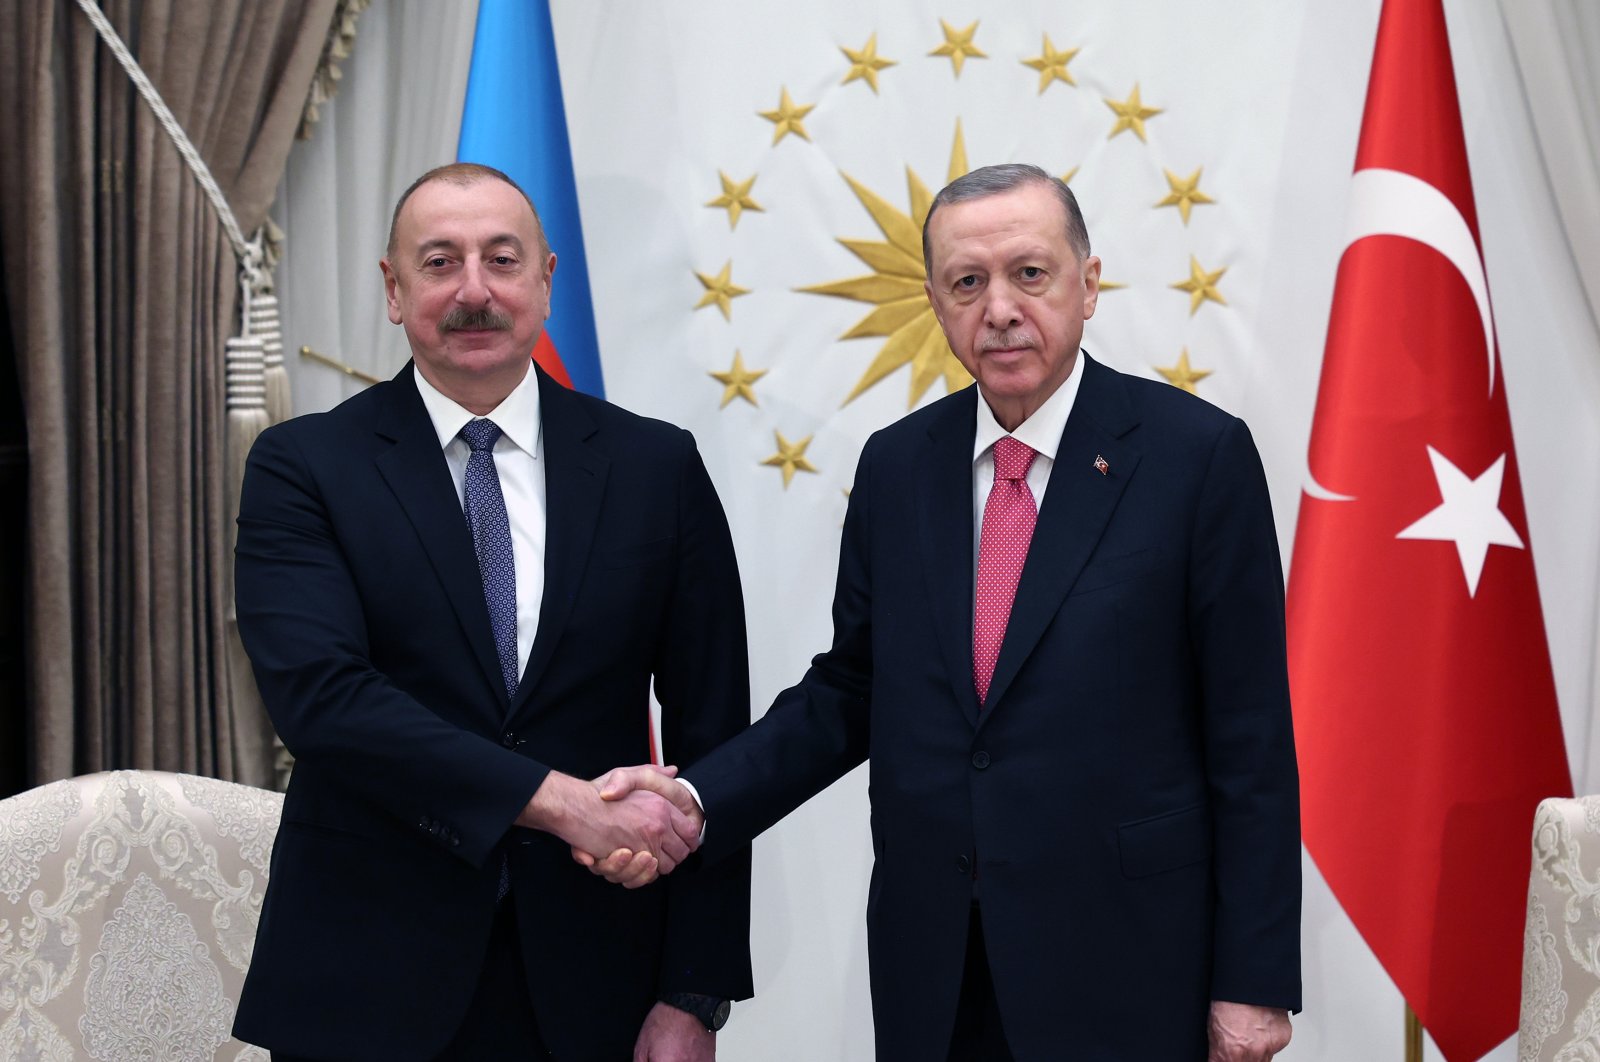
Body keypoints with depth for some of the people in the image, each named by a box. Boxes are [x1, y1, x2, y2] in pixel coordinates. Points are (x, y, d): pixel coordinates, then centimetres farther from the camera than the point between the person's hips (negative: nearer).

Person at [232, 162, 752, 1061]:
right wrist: (560, 801, -23)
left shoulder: (658, 468, 2)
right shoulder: (304, 468, -2)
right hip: (366, 989, -1)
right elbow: (319, 693, -16)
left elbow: (710, 739, 1)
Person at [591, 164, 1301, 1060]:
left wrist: (1254, 982, -8)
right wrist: (695, 801, -6)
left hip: (1120, 964, -4)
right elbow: (849, 692, 9)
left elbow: (1251, 735, -8)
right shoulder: (896, 465, 6)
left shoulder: (1199, 454, -8)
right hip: (931, 973, 4)